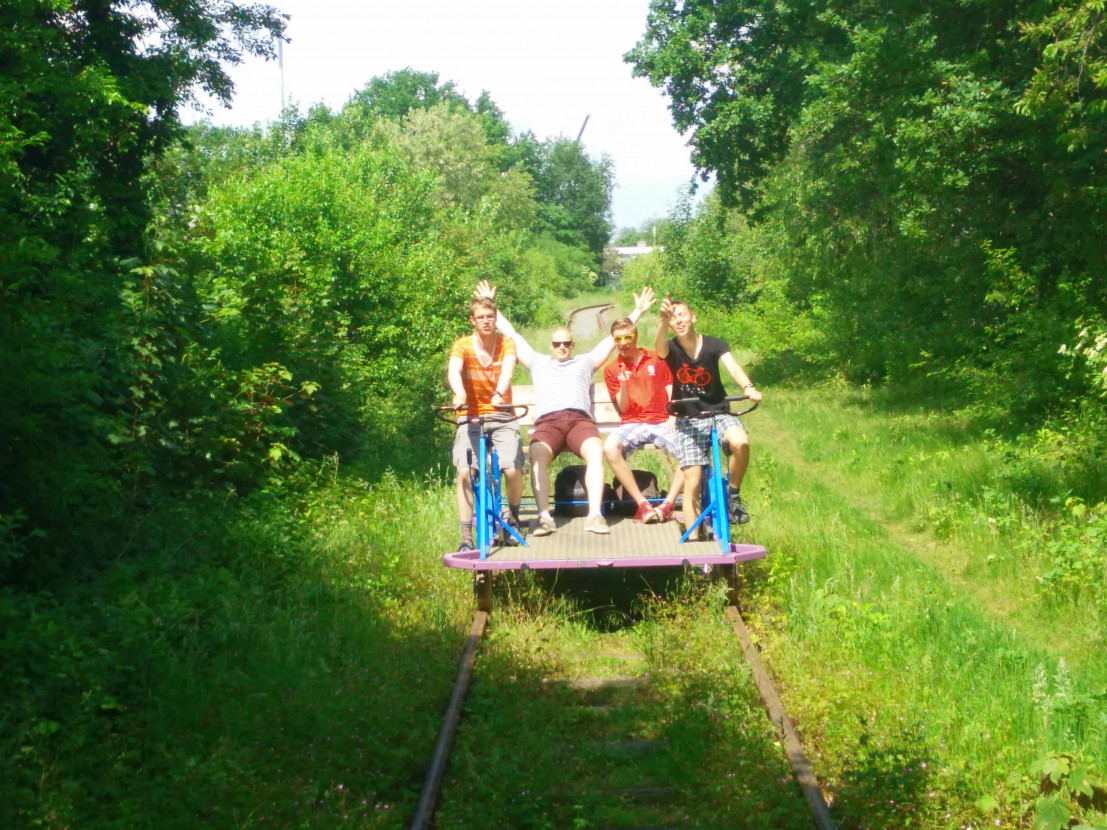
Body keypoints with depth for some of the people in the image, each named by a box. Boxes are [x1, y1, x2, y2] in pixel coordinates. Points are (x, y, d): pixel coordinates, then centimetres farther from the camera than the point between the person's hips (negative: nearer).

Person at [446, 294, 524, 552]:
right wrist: (459, 394, -46)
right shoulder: (462, 345, -4)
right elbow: (453, 371, -24)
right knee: (464, 472, -19)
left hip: (501, 416, 0)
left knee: (513, 470, -19)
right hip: (471, 417, 0)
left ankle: (513, 516, 11)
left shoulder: (507, 343, -2)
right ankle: (466, 536, -9)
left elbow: (508, 368, -22)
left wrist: (499, 393, -44)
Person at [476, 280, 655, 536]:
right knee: (537, 456, -35)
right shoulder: (537, 362, 34)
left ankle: (595, 514, -42)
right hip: (547, 421, 0)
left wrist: (637, 311, 28)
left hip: (580, 419, 0)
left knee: (596, 452, -34)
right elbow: (510, 334, 35)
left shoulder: (585, 362, 32)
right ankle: (544, 517, -43)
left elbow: (615, 337, 31)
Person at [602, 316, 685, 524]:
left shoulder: (657, 359, 11)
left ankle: (667, 505, -21)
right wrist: (623, 386, -14)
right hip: (632, 423, 0)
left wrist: (672, 418, -6)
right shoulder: (611, 370, 10)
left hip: (661, 422, 0)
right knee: (610, 448, -34)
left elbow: (671, 392, 11)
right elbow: (623, 408, 5)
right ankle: (642, 504, -29)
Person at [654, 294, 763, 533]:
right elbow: (659, 345, -31)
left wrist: (748, 387, -46)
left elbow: (732, 366, -23)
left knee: (741, 442, -32)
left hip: (718, 414, 0)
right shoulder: (670, 349, -7)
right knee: (692, 484, -10)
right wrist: (664, 319, -53)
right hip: (689, 421, 0)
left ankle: (733, 495, -9)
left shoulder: (714, 345, -6)